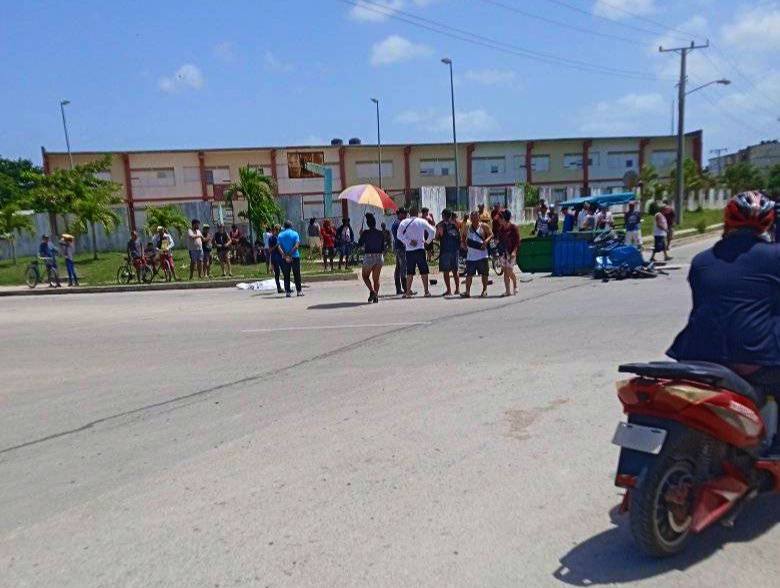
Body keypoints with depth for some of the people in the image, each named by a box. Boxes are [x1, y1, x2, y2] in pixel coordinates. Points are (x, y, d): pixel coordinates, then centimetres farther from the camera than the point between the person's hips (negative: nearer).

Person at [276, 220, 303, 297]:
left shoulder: (280, 235, 5)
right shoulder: (295, 233, 0)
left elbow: (279, 247, -7)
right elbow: (297, 245, -13)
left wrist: (285, 255, -14)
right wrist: (290, 254, -14)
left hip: (284, 258, 2)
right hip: (295, 256, -1)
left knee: (286, 276, 6)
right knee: (297, 275, 6)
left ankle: (288, 291, 5)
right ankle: (299, 291, 7)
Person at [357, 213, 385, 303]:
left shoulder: (365, 233, -10)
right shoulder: (380, 233, 2)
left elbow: (360, 244, 1)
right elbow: (383, 247, 7)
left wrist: (361, 235, 14)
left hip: (368, 256, -4)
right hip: (379, 256, 4)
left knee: (365, 276, 11)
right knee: (376, 278, 11)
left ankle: (372, 291, -11)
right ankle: (376, 296, 7)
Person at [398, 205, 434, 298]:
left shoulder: (404, 222, 5)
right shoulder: (422, 221, 6)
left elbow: (399, 234, -8)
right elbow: (432, 232, 1)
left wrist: (409, 241, -7)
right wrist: (427, 242, 12)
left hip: (409, 250, 1)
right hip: (420, 249, -1)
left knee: (410, 272, 7)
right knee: (424, 271, 5)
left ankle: (408, 292, 5)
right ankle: (426, 291, 4)